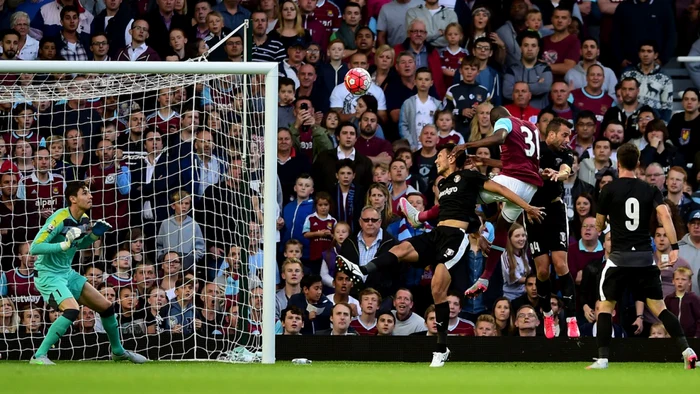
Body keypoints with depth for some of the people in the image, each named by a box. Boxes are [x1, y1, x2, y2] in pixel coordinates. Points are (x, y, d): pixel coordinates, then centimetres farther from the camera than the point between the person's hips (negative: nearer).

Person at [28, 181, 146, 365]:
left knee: (106, 307, 11)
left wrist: (94, 235, 3)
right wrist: (65, 244, -33)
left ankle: (118, 351, 34)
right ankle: (39, 356, -24)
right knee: (72, 310, -31)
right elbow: (34, 248, -26)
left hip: (67, 273, 9)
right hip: (48, 275, -9)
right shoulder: (59, 219, -23)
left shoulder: (84, 220, 3)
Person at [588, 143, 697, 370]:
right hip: (645, 257, 2)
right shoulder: (650, 190, 5)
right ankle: (687, 351, -6)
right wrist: (674, 247, -13)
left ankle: (602, 359, -1)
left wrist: (600, 227, 31)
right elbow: (665, 216, -11)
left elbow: (599, 225, 7)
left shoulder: (609, 190, -2)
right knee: (658, 307, 8)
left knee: (606, 306, 9)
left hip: (619, 257, -2)